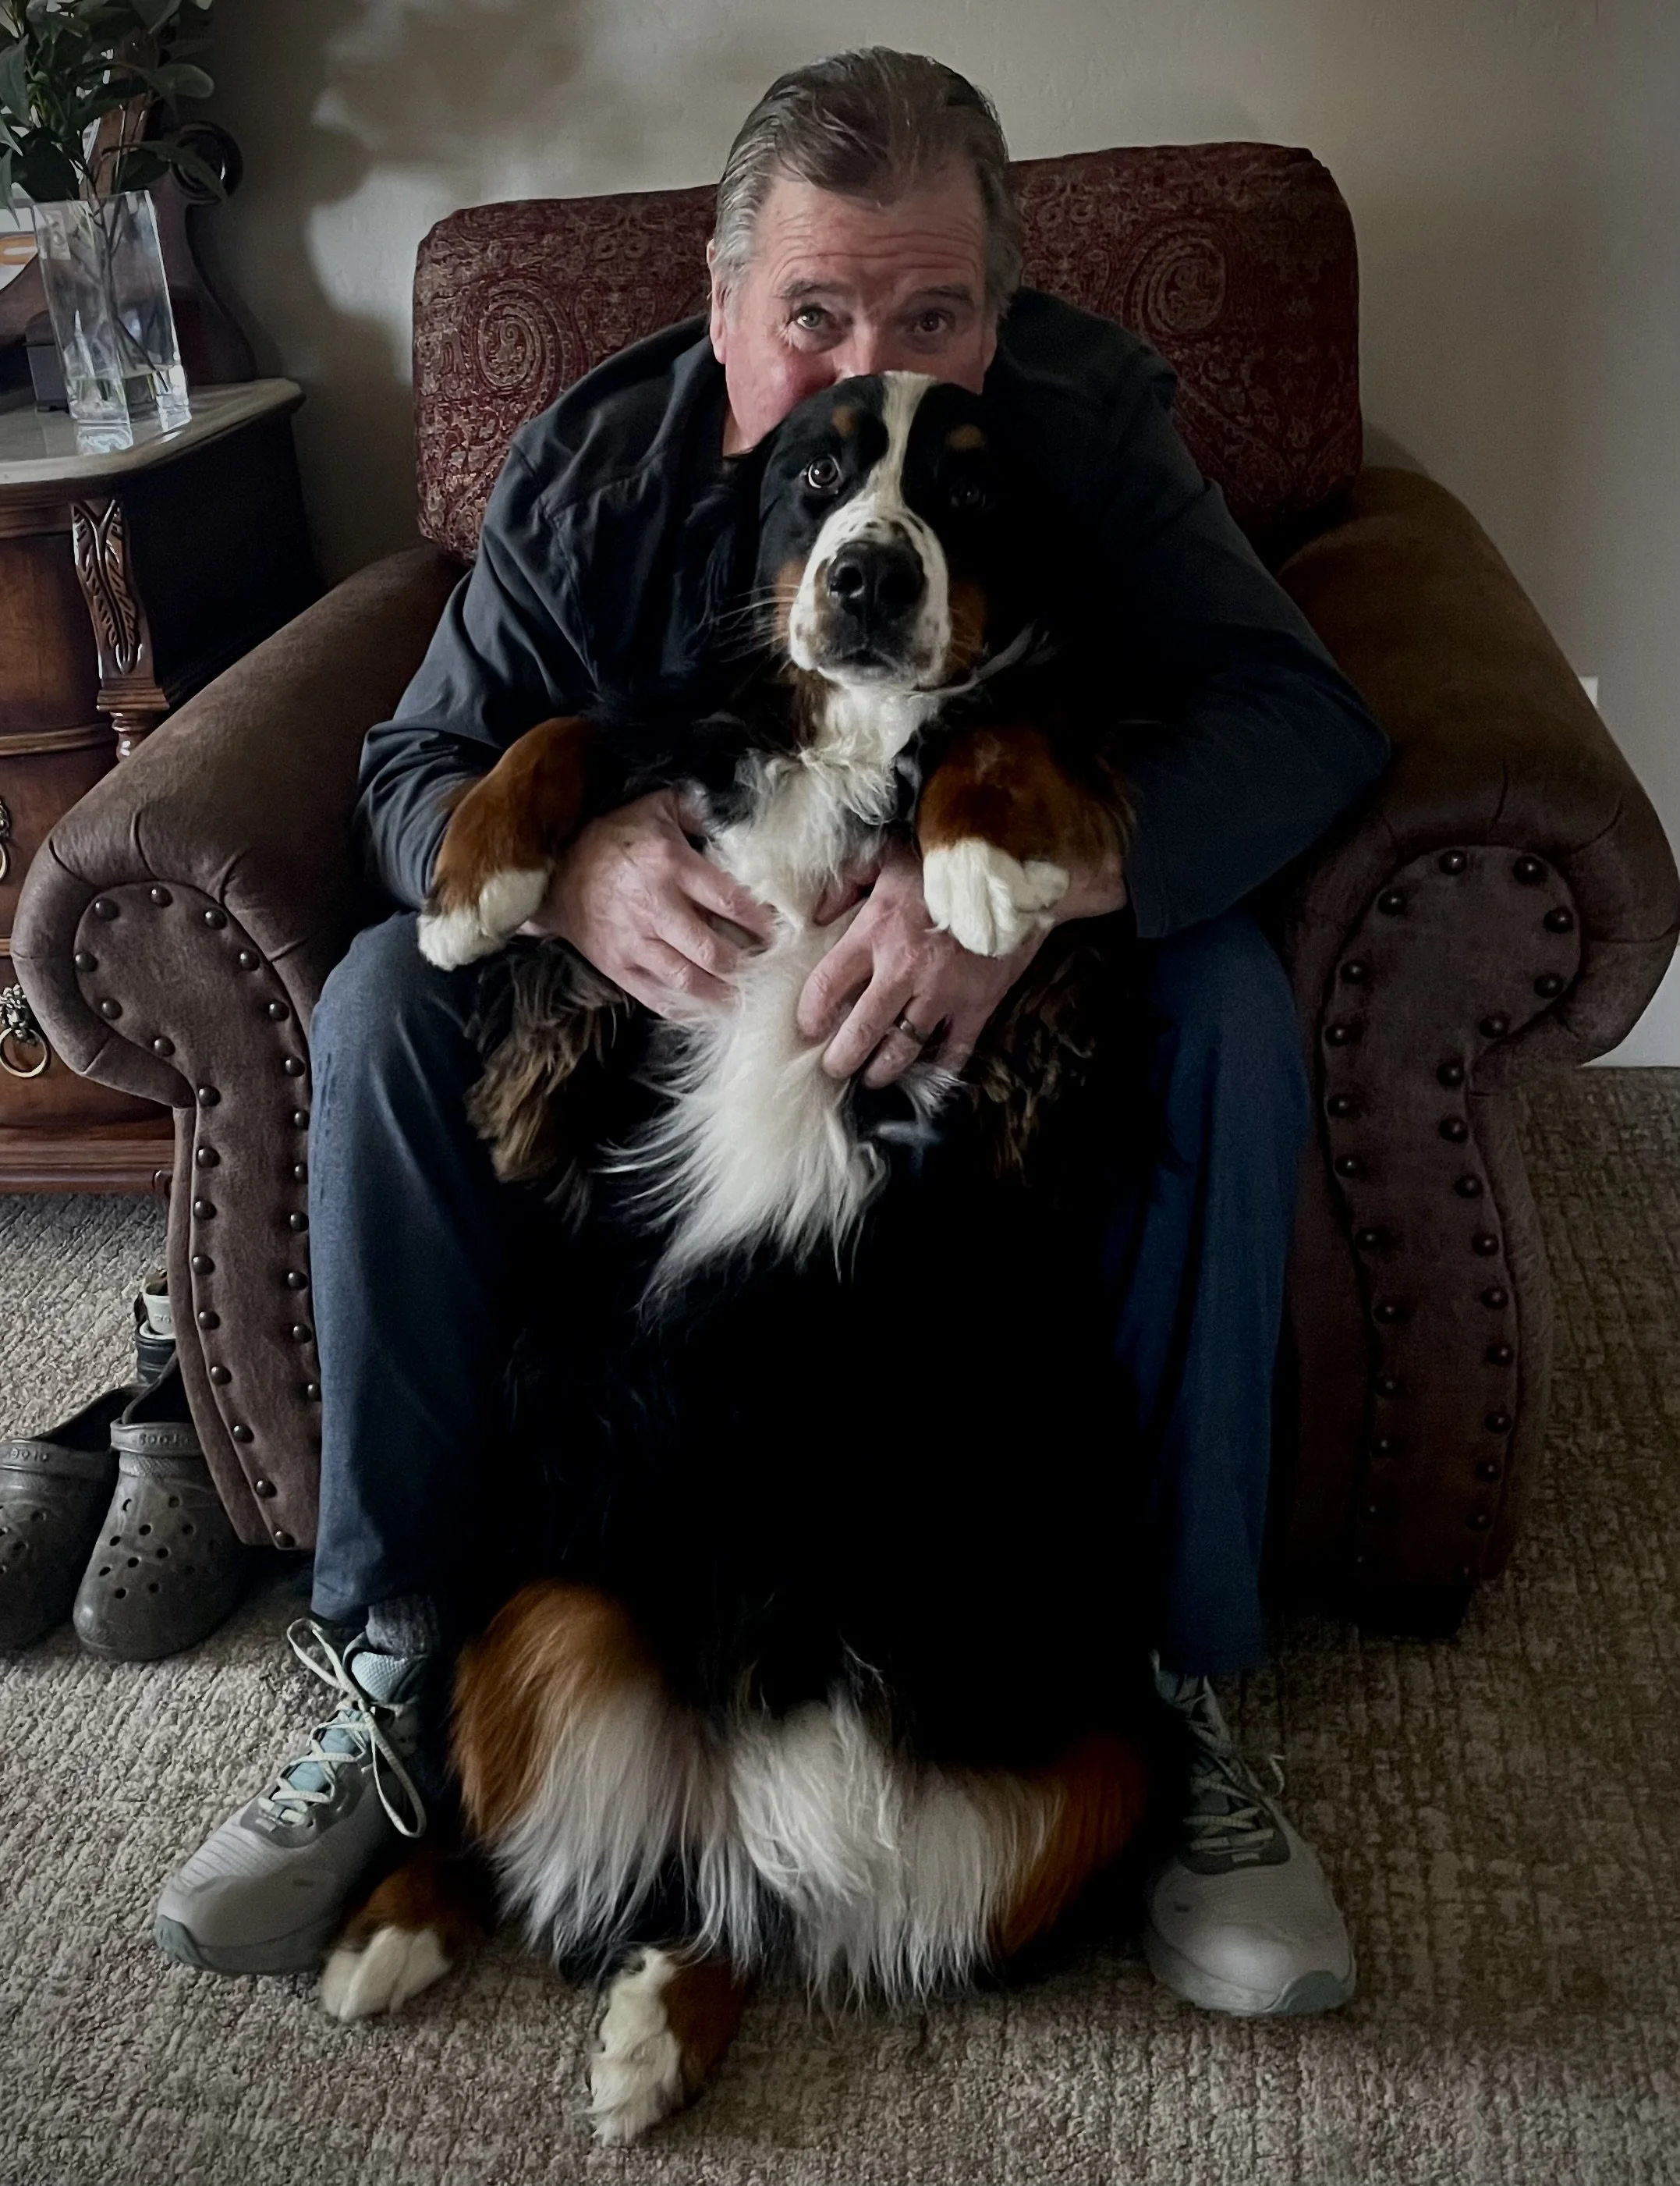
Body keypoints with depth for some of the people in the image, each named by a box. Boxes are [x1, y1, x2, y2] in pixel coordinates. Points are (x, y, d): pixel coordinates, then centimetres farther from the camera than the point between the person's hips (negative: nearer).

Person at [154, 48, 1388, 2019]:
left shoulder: (1084, 425, -13)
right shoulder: (591, 468, -9)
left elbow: (1301, 713, -23)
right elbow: (417, 768, -8)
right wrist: (569, 869, -34)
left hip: (1012, 989, -1)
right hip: (656, 975, 2)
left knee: (1228, 1002, -30)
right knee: (383, 1005, -20)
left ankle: (1172, 1671, -21)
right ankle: (390, 1660, -11)